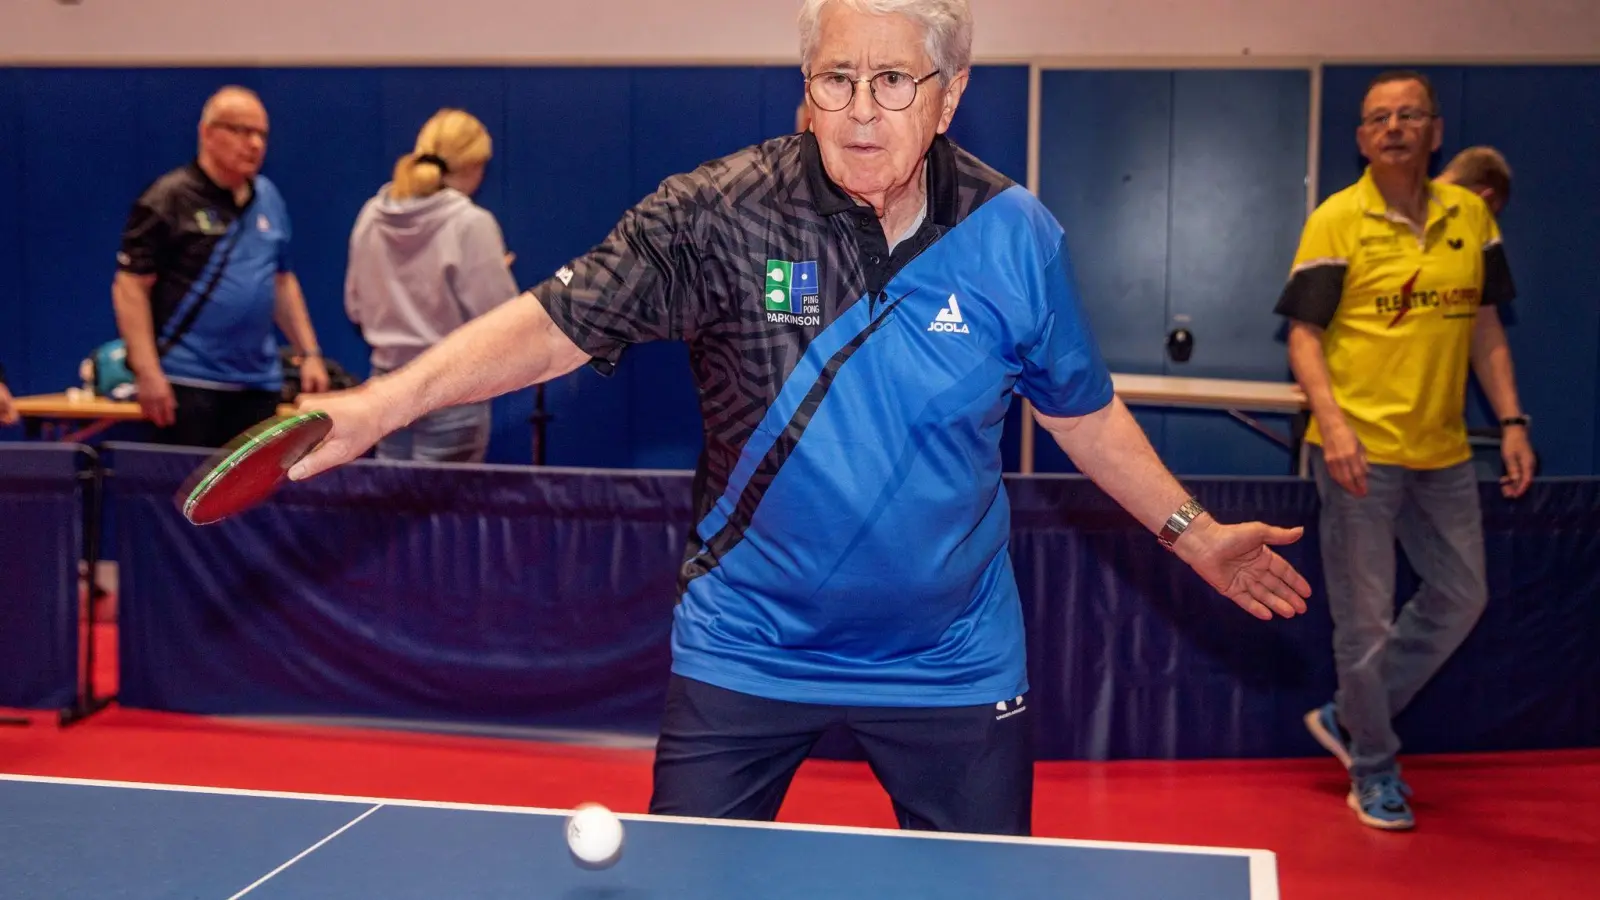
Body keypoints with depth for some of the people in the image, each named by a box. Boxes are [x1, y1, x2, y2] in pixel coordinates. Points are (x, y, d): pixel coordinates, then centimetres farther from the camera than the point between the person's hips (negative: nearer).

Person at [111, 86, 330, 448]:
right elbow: (130, 286, -10)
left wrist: (309, 353, 13)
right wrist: (147, 372, -18)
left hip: (259, 383, 6)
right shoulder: (171, 198, -7)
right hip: (188, 382, -6)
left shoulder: (269, 198, 12)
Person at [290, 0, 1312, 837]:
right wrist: (381, 404, -27)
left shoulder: (1017, 238, -6)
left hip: (955, 663, 2)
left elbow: (1083, 410, 7)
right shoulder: (717, 215, -14)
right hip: (746, 651, -1)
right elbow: (559, 322, -16)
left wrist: (1193, 533, 9)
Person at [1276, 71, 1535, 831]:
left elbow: (1485, 327, 13)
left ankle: (1347, 719, 30)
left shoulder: (1471, 214, 7)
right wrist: (1332, 422, -23)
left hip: (1442, 452, 6)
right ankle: (1374, 769, 22)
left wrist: (1511, 420, 5)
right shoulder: (1337, 220, -7)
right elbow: (1304, 335, -9)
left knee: (1461, 598, 14)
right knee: (1366, 619, 2)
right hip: (1359, 451, -6)